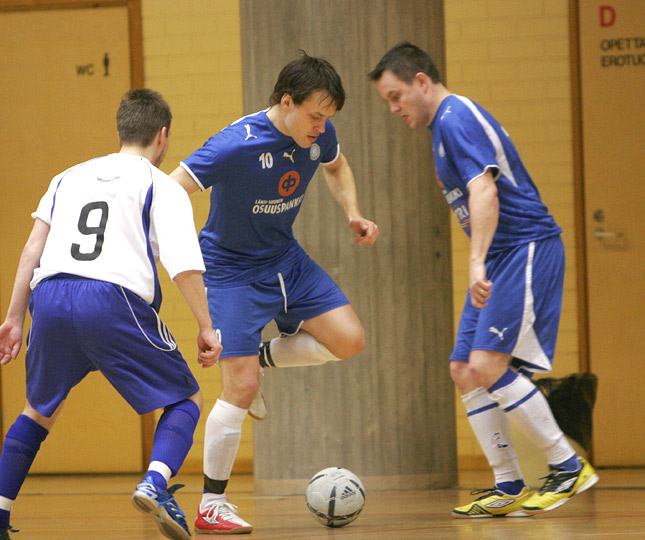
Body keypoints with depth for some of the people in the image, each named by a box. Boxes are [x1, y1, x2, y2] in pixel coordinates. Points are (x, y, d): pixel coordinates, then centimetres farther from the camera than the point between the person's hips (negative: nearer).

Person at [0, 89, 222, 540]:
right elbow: (184, 264, -3)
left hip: (50, 298, 5)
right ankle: (155, 484, -17)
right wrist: (206, 328, 0)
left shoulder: (70, 177, 25)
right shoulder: (162, 187, 11)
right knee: (185, 400, 9)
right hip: (115, 300, -4)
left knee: (40, 411, 26)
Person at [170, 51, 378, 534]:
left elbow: (336, 167, 16)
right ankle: (212, 507, -1)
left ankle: (261, 358, 18)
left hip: (286, 260, 7)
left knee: (349, 339, -6)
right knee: (240, 389, -13)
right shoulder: (237, 144, -29)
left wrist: (353, 214, -1)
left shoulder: (318, 133, -8)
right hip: (232, 271, -7)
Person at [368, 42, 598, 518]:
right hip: (500, 257, 11)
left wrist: (477, 263, -37)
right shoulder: (446, 123, 18)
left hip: (527, 248, -11)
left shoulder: (456, 119, -14)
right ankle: (509, 490, 6)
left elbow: (484, 193, -27)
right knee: (465, 372, 4)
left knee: (488, 366, -17)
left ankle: (569, 467, -7)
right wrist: (481, 266, 28)